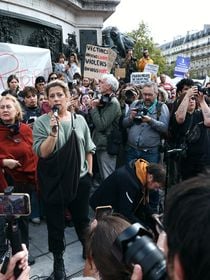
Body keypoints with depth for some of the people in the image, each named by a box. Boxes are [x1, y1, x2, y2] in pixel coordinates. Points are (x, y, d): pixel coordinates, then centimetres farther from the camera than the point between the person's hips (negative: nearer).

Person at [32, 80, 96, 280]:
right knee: (56, 223, 12)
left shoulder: (79, 120, 1)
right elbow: (42, 153, -15)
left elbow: (88, 148, 9)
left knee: (82, 218, 20)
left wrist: (89, 171, 6)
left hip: (80, 179, 2)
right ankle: (58, 260, 34)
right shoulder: (41, 122, -8)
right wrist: (53, 132, -26)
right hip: (53, 182, -2)